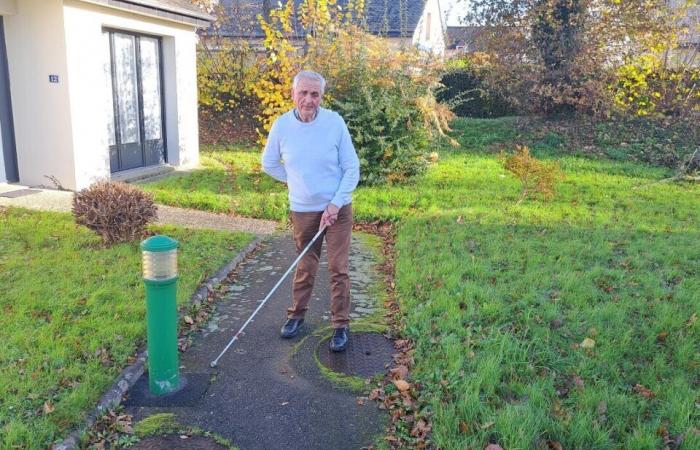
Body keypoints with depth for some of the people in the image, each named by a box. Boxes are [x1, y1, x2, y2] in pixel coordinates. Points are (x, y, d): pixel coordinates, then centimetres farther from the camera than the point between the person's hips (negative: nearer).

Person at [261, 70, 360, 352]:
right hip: (302, 210, 2)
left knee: (338, 269, 1)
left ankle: (341, 325, 12)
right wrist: (296, 181, 5)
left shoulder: (335, 122, -11)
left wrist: (335, 204, -14)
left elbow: (352, 168, -7)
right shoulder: (281, 125, -5)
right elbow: (269, 164, 10)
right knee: (305, 267, 13)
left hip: (337, 209, -1)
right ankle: (296, 315, 32)